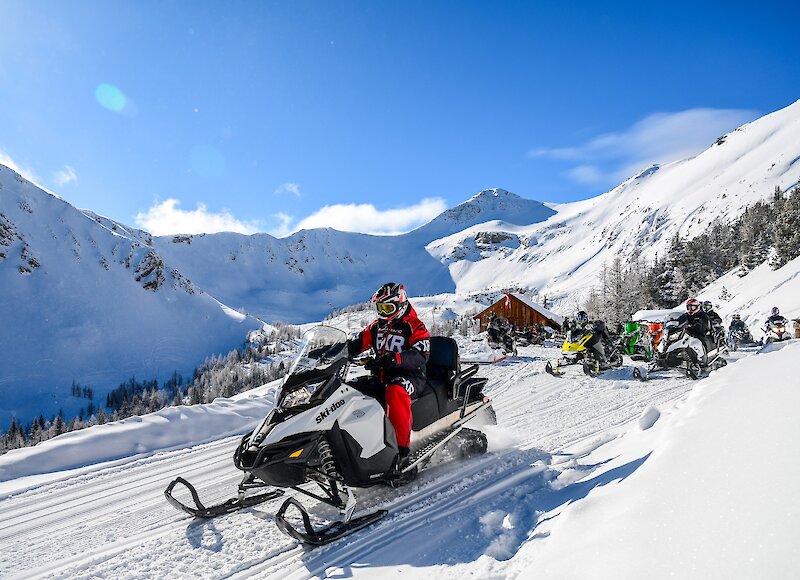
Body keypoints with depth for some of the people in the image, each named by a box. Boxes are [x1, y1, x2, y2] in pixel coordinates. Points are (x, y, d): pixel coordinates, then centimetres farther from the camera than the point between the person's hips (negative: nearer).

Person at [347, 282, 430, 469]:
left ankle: (402, 449, -37)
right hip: (379, 378, 7)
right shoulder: (377, 326, 17)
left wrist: (395, 358, -36)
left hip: (410, 377, -7)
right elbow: (357, 344, 13)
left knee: (395, 391, -39)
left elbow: (421, 355, -19)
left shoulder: (415, 327, -4)